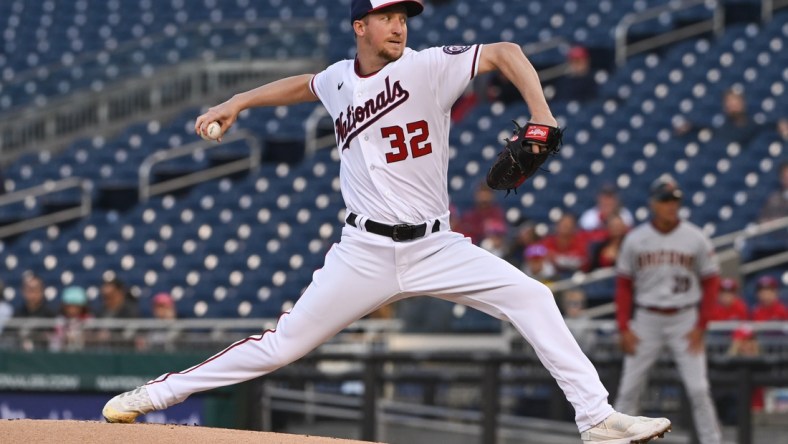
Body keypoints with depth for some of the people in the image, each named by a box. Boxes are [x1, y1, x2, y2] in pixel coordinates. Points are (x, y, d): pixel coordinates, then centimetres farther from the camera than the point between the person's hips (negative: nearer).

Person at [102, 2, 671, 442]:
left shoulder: (426, 68, -7)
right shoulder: (339, 79, 4)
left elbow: (505, 52, -14)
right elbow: (303, 85, 29)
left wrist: (541, 116, -27)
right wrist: (237, 102, 25)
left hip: (435, 247, -1)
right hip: (364, 253, 1)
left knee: (530, 297, -18)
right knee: (283, 343, -2)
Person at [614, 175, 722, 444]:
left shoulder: (696, 239, -4)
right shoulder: (635, 239, 0)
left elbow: (711, 282, 1)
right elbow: (624, 285, 6)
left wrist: (700, 327, -6)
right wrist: (624, 328, -2)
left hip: (685, 320, -1)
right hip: (646, 320, 1)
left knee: (698, 389, -6)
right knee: (629, 388, 2)